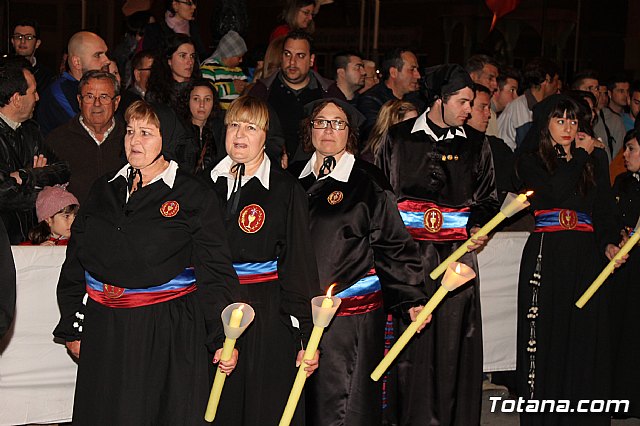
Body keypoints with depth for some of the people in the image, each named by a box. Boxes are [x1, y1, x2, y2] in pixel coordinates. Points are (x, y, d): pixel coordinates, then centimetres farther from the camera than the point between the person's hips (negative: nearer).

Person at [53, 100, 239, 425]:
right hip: (105, 331, 4)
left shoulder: (194, 196, -2)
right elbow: (75, 263, 15)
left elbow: (215, 273, -5)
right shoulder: (104, 190, 11)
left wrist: (223, 338, -10)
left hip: (169, 333, -4)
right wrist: (71, 328, 12)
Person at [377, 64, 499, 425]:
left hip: (458, 251, 2)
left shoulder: (476, 146, 11)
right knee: (409, 337, -3)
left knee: (454, 339, 1)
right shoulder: (399, 138, 6)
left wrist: (479, 229, -3)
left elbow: (487, 198, 15)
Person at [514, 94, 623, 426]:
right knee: (545, 336, -2)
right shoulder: (531, 161, 5)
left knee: (586, 337, 1)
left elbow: (604, 210, 11)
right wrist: (580, 155, -1)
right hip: (546, 256, -3)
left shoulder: (596, 160, 15)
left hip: (586, 256, 3)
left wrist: (609, 243, -8)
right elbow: (555, 192, -14)